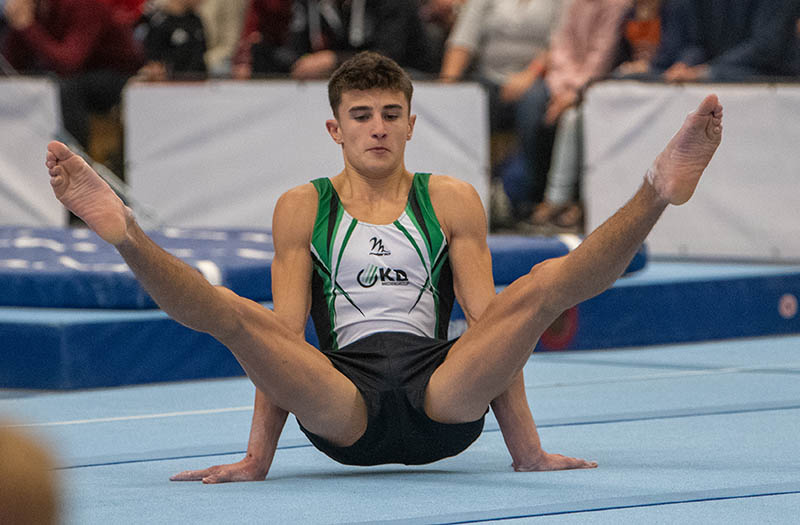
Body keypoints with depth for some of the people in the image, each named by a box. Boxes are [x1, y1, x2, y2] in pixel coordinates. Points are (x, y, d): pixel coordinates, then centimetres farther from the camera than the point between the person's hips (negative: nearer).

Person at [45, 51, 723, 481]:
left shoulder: (451, 201, 16)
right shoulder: (303, 208, 15)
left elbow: (489, 321, 10)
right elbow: (284, 333, 9)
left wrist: (525, 449, 2)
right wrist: (257, 459, 1)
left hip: (444, 396, 1)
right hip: (342, 408, -1)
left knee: (543, 286, -21)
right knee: (235, 315, -27)